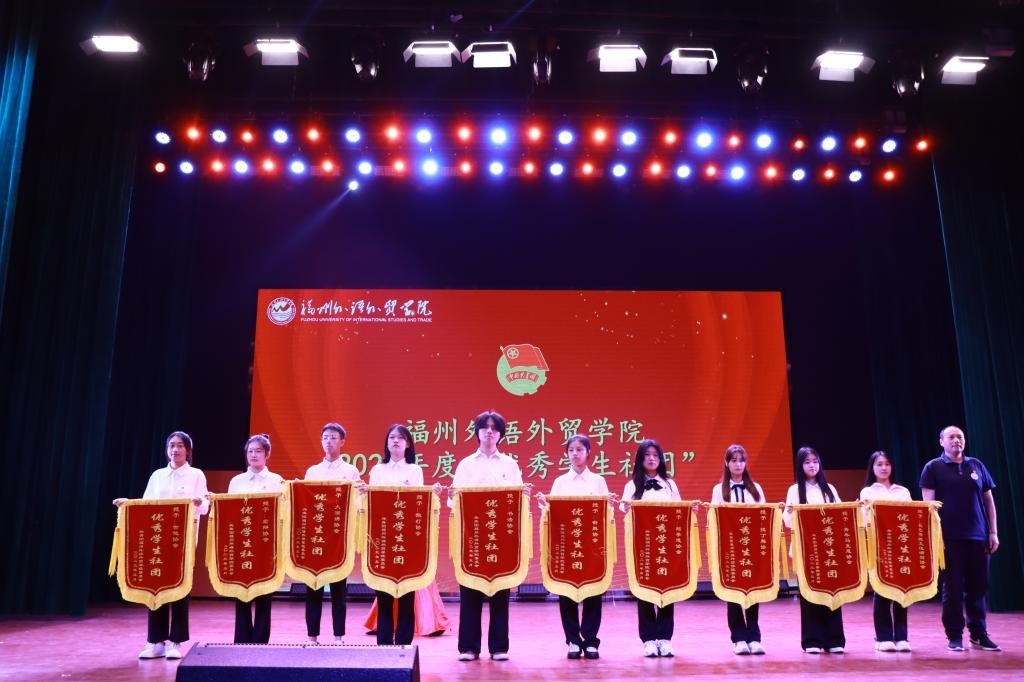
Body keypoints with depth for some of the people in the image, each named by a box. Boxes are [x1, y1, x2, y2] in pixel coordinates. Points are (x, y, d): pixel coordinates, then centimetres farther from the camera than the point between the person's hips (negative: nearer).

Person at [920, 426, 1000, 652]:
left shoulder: (976, 465, 10)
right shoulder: (933, 468, 1)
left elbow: (988, 500, 12)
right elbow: (928, 503, -4)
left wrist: (993, 532, 7)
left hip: (978, 536, 3)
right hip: (949, 537, -3)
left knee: (978, 586, 7)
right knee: (953, 587, 2)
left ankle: (979, 634, 19)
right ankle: (954, 636, 10)